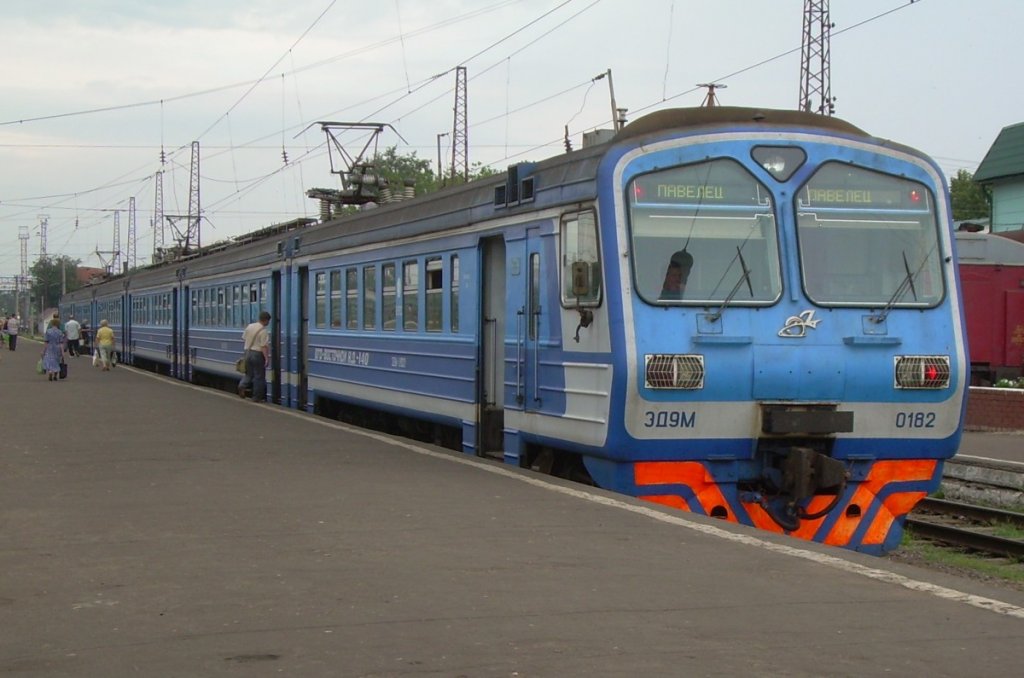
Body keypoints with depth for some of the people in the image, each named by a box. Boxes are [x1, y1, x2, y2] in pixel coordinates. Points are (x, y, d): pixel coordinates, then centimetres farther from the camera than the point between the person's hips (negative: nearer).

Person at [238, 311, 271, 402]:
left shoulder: (250, 326, 5)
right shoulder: (263, 331, -16)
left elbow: (244, 339, 15)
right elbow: (264, 346, -22)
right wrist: (267, 358, -22)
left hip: (248, 352, 6)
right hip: (258, 354, -6)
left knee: (249, 373, 18)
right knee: (259, 376, 3)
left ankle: (242, 386, -9)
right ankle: (257, 397, 7)